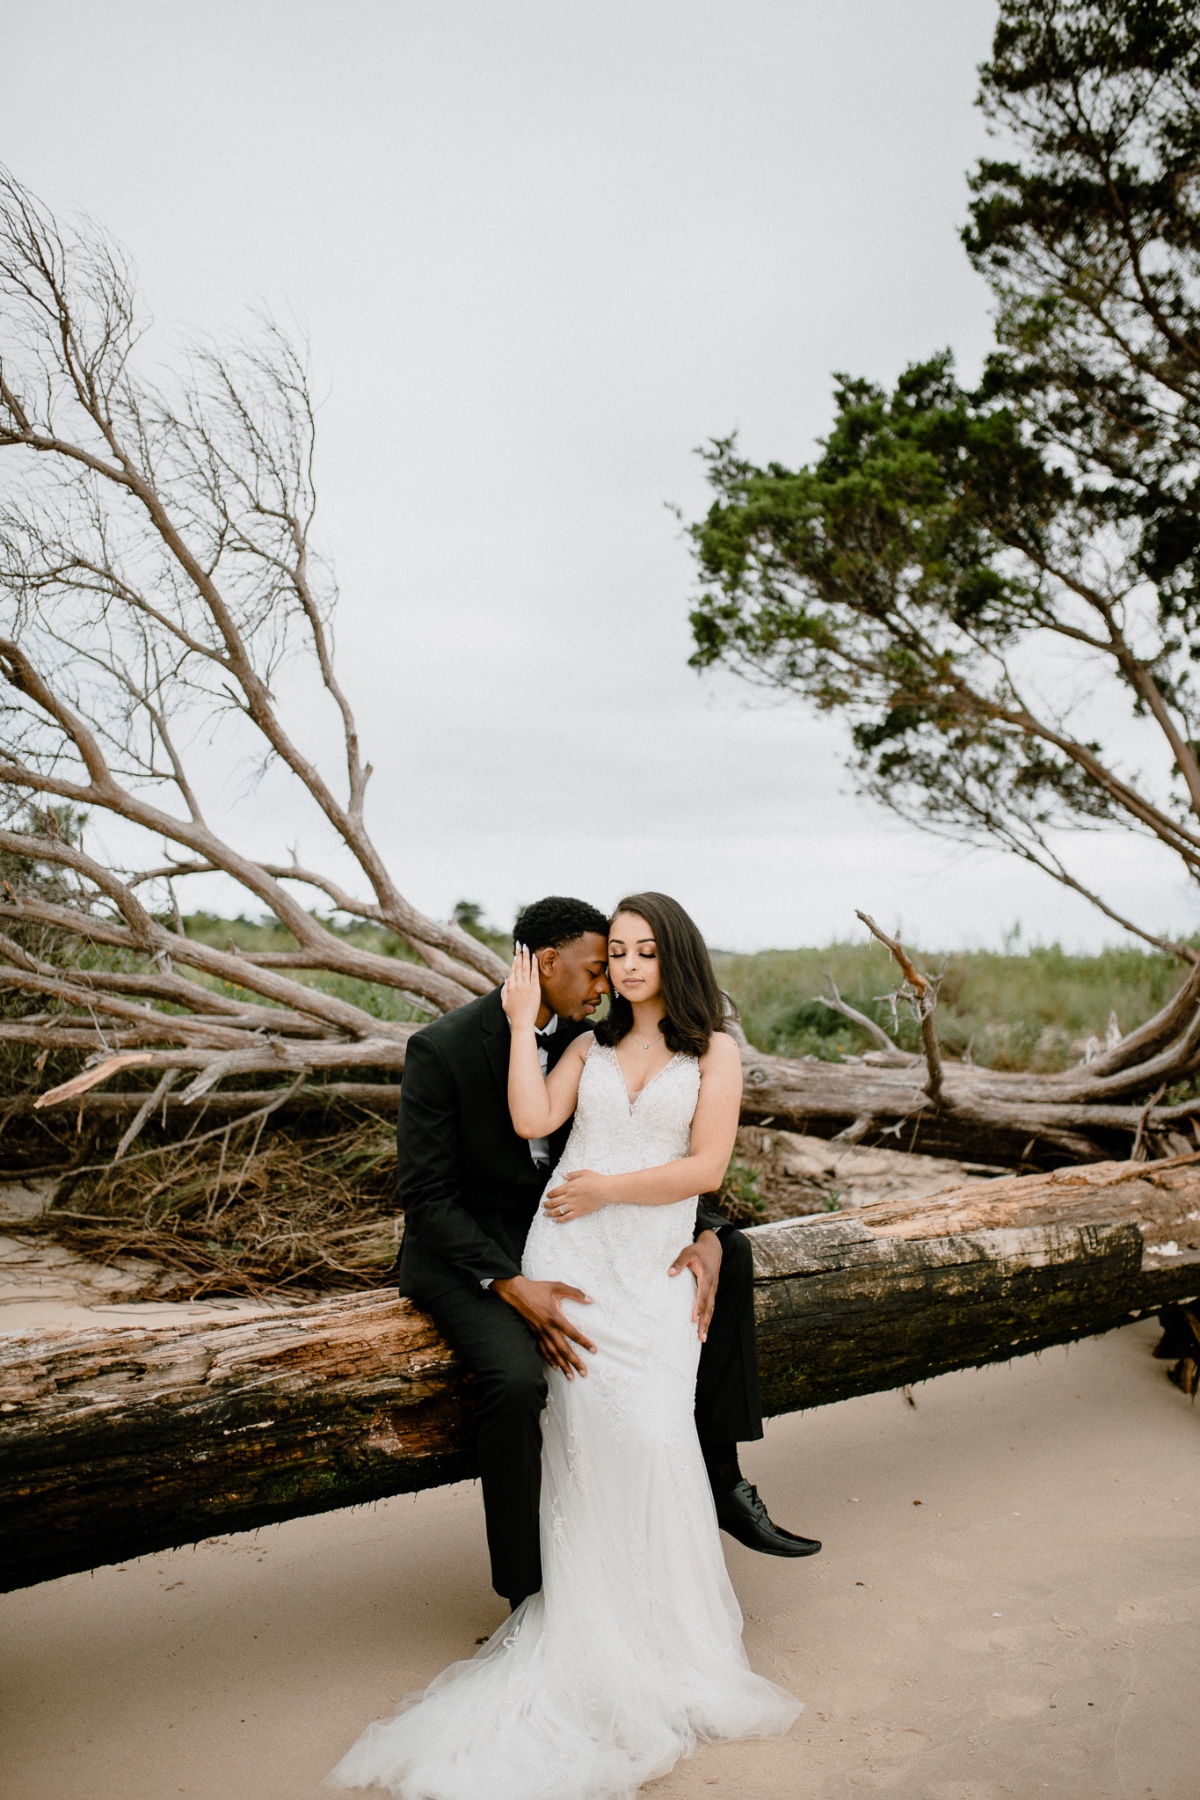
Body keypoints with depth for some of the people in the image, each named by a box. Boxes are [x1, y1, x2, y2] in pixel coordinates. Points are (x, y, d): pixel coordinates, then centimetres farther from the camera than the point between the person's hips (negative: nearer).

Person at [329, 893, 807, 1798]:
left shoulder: (715, 1052, 6)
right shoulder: (588, 1046, 14)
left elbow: (706, 1167, -3)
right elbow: (532, 1121, -3)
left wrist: (606, 1188, -6)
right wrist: (524, 1021, 1)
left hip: (654, 1272, -1)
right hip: (567, 1259, 2)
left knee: (652, 1437, -12)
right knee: (587, 1436, -8)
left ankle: (669, 1638, 8)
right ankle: (595, 1633, 6)